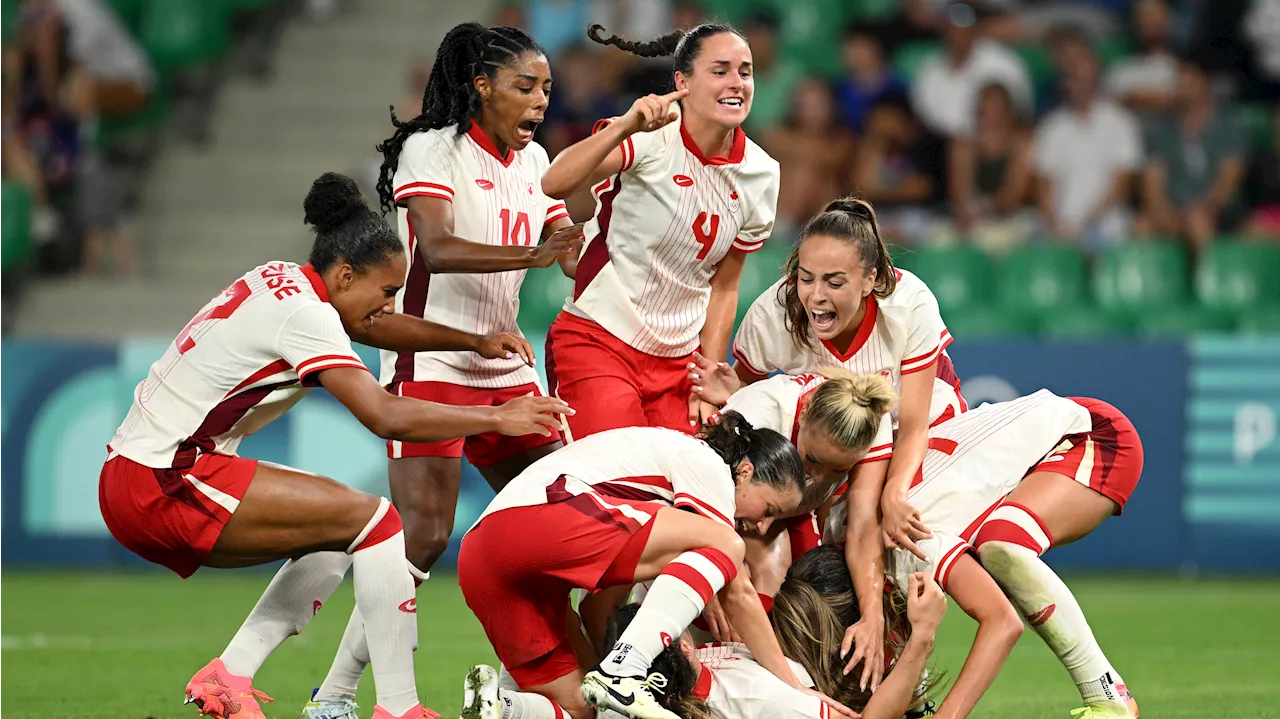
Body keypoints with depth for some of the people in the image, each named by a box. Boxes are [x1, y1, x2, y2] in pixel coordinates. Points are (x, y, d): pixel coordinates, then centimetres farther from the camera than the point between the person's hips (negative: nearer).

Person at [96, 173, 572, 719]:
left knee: (334, 533, 18)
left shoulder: (278, 281, 12)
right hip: (164, 488, -10)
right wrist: (496, 419, -14)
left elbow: (369, 326, 29)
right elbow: (385, 416, -22)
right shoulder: (302, 312, -15)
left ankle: (229, 675, 10)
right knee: (373, 519, -9)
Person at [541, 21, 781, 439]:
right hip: (596, 342, -6)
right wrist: (625, 127, -45)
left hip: (677, 364, 6)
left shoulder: (761, 174, 3)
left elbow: (723, 288, 12)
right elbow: (555, 184, -31)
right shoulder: (652, 140, -14)